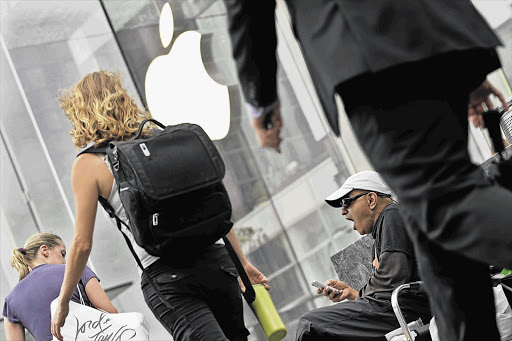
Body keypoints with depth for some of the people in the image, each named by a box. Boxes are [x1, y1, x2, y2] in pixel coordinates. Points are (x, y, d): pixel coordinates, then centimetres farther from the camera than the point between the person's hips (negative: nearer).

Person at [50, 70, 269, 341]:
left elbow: (82, 245, 2)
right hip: (216, 258, 5)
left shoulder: (88, 164, 4)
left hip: (167, 276, -5)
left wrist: (63, 304, 15)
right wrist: (243, 262, 23)